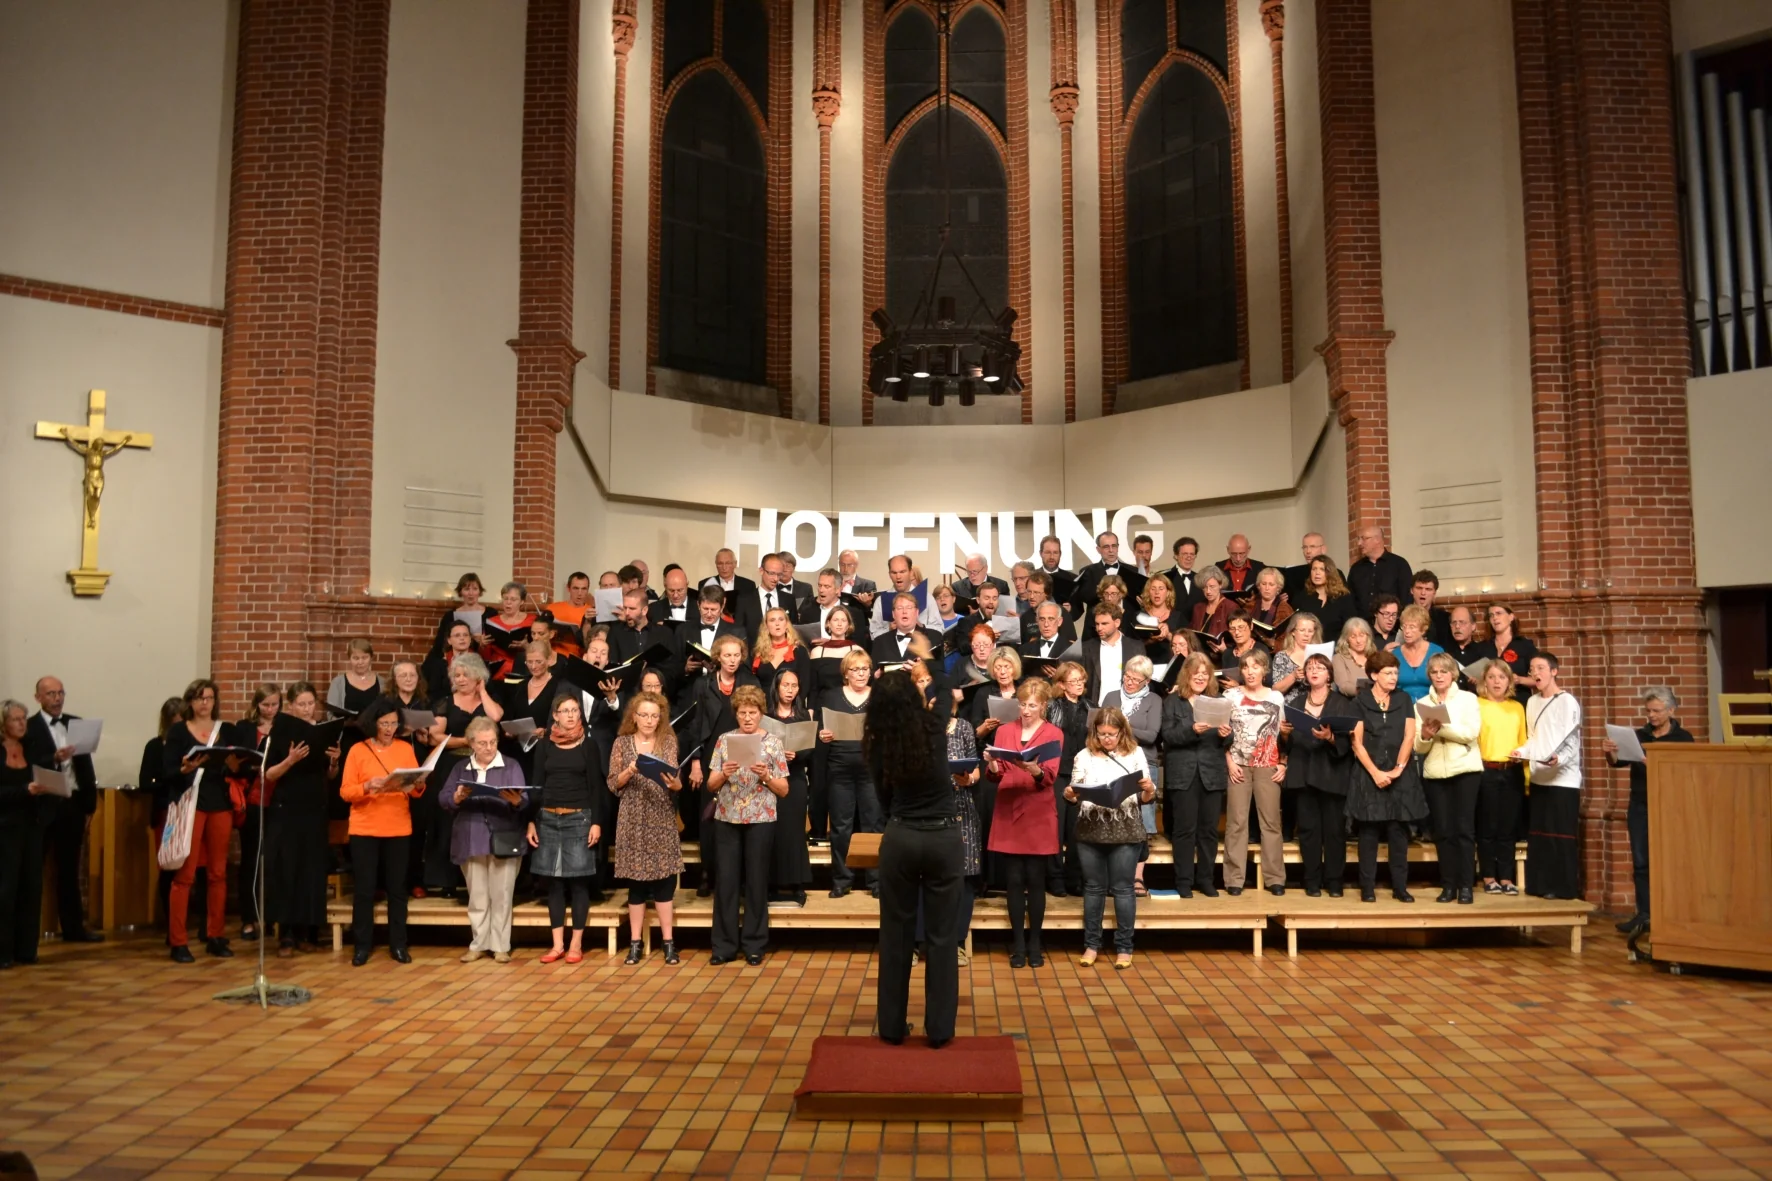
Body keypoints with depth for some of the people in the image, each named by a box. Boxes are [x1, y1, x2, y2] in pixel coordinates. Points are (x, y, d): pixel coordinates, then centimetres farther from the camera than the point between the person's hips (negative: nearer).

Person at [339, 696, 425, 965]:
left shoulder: (406, 748, 6)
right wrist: (367, 786, -23)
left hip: (399, 829, 2)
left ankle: (398, 945, 12)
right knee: (364, 888, 1)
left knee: (397, 887, 5)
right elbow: (345, 792, -5)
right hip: (364, 829, -1)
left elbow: (417, 790, 5)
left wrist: (418, 785, -18)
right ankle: (362, 945, 12)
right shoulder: (358, 750, -1)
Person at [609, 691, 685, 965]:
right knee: (636, 880, 4)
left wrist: (676, 784, -29)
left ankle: (668, 942, 8)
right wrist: (629, 771, -16)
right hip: (632, 820, 0)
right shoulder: (622, 743, 5)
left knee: (664, 878, 0)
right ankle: (635, 944, 11)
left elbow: (675, 776, -7)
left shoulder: (669, 741, 4)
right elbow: (613, 784, 2)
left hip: (662, 819, 0)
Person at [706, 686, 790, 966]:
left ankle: (754, 945, 14)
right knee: (726, 880, 1)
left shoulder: (773, 742, 0)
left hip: (760, 820, -1)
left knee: (756, 881, 4)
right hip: (727, 819, 2)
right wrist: (723, 774, -14)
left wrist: (765, 776, -16)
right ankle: (725, 945, 10)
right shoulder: (724, 740, 5)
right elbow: (710, 786, 5)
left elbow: (783, 790, 1)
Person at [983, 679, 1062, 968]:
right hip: (1008, 815, 2)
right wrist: (992, 766, -18)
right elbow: (995, 777, 5)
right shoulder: (1003, 731, 10)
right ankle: (1018, 943, 9)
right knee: (1014, 880, 2)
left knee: (1035, 880, 1)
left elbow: (1051, 775, -11)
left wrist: (1034, 769, -32)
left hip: (1038, 817, -2)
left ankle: (1035, 943, 11)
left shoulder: (1054, 734, 2)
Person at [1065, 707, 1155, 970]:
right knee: (1093, 887, 9)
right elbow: (1076, 795, 8)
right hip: (1090, 830, 1)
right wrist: (1069, 794, -13)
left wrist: (1149, 789, -18)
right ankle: (1091, 944, 19)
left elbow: (1145, 799, 4)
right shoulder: (1084, 756, 5)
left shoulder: (1135, 754, 2)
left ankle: (1124, 947, 14)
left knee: (1123, 888, 4)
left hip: (1125, 831, -1)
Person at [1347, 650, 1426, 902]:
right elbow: (1357, 743, -2)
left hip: (1401, 776, 2)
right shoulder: (1360, 702, 2)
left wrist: (1398, 768, -9)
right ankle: (1368, 887, 3)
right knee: (1369, 830, -1)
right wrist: (1375, 772, -12)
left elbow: (1409, 737, 1)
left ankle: (1400, 886, 7)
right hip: (1369, 775, -2)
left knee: (1399, 830, 2)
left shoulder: (1404, 700, 9)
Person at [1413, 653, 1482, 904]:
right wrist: (1425, 735, -16)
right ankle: (1448, 885, 8)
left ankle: (1466, 886, -1)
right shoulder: (1422, 704, 10)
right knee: (1443, 830, 3)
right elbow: (1418, 747, 4)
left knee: (1464, 829, -4)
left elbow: (1471, 733, -10)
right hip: (1434, 773, 2)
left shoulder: (1468, 698, 5)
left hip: (1465, 770, -2)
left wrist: (1442, 727, -18)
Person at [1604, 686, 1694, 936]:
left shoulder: (1682, 738, 1)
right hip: (1639, 806, 3)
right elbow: (1618, 762, 3)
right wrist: (1610, 753, -18)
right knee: (1641, 862, 3)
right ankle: (1644, 914, 8)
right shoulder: (1639, 736, 10)